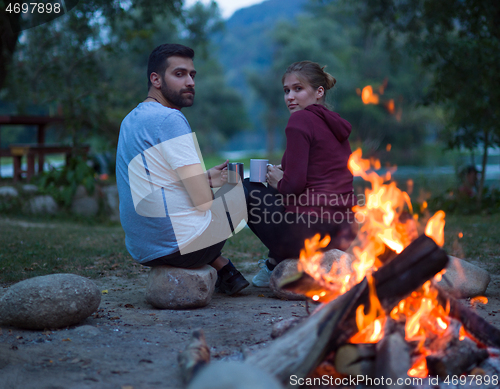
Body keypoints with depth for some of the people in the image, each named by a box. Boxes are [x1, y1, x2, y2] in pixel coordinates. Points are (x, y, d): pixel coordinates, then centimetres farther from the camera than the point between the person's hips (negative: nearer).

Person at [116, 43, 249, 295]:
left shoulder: (131, 120, 12)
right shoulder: (169, 119, -16)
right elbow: (203, 201, -17)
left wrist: (205, 178, 15)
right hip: (179, 246, -9)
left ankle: (223, 269, 27)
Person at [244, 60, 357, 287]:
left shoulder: (300, 120, -8)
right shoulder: (336, 123, 16)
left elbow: (294, 185, -16)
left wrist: (278, 182, 4)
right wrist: (283, 177, 17)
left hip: (311, 232, -8)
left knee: (246, 189, 12)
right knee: (274, 190, 29)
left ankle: (277, 261, 11)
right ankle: (279, 261, 22)